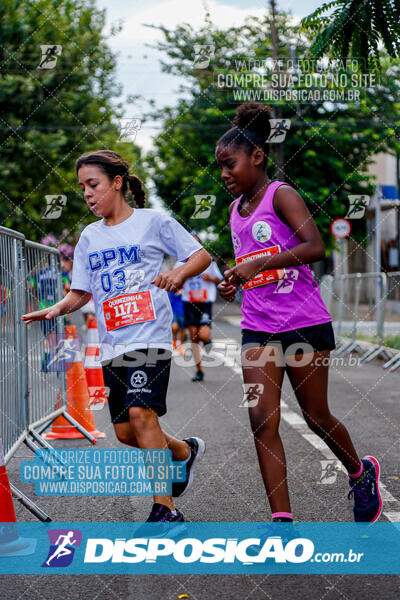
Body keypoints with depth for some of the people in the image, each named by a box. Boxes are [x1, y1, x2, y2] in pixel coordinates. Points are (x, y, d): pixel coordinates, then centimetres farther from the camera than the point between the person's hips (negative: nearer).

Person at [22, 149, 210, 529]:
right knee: (125, 432, 7)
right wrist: (57, 309, -5)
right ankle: (185, 451, 35)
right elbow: (81, 292, 15)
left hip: (150, 336, -6)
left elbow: (201, 256, 4)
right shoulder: (89, 237, 15)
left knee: (141, 413, -22)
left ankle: (165, 509, -15)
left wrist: (179, 273, -17)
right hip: (112, 342, 6)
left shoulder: (153, 221, 1)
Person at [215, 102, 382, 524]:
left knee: (316, 417, 7)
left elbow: (314, 247, -21)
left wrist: (257, 264, -25)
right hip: (257, 328, 6)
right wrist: (233, 283, 6)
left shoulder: (280, 195, -7)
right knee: (262, 420, -8)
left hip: (305, 323, -5)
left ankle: (360, 473, 36)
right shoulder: (236, 209, 13)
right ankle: (282, 518, -5)